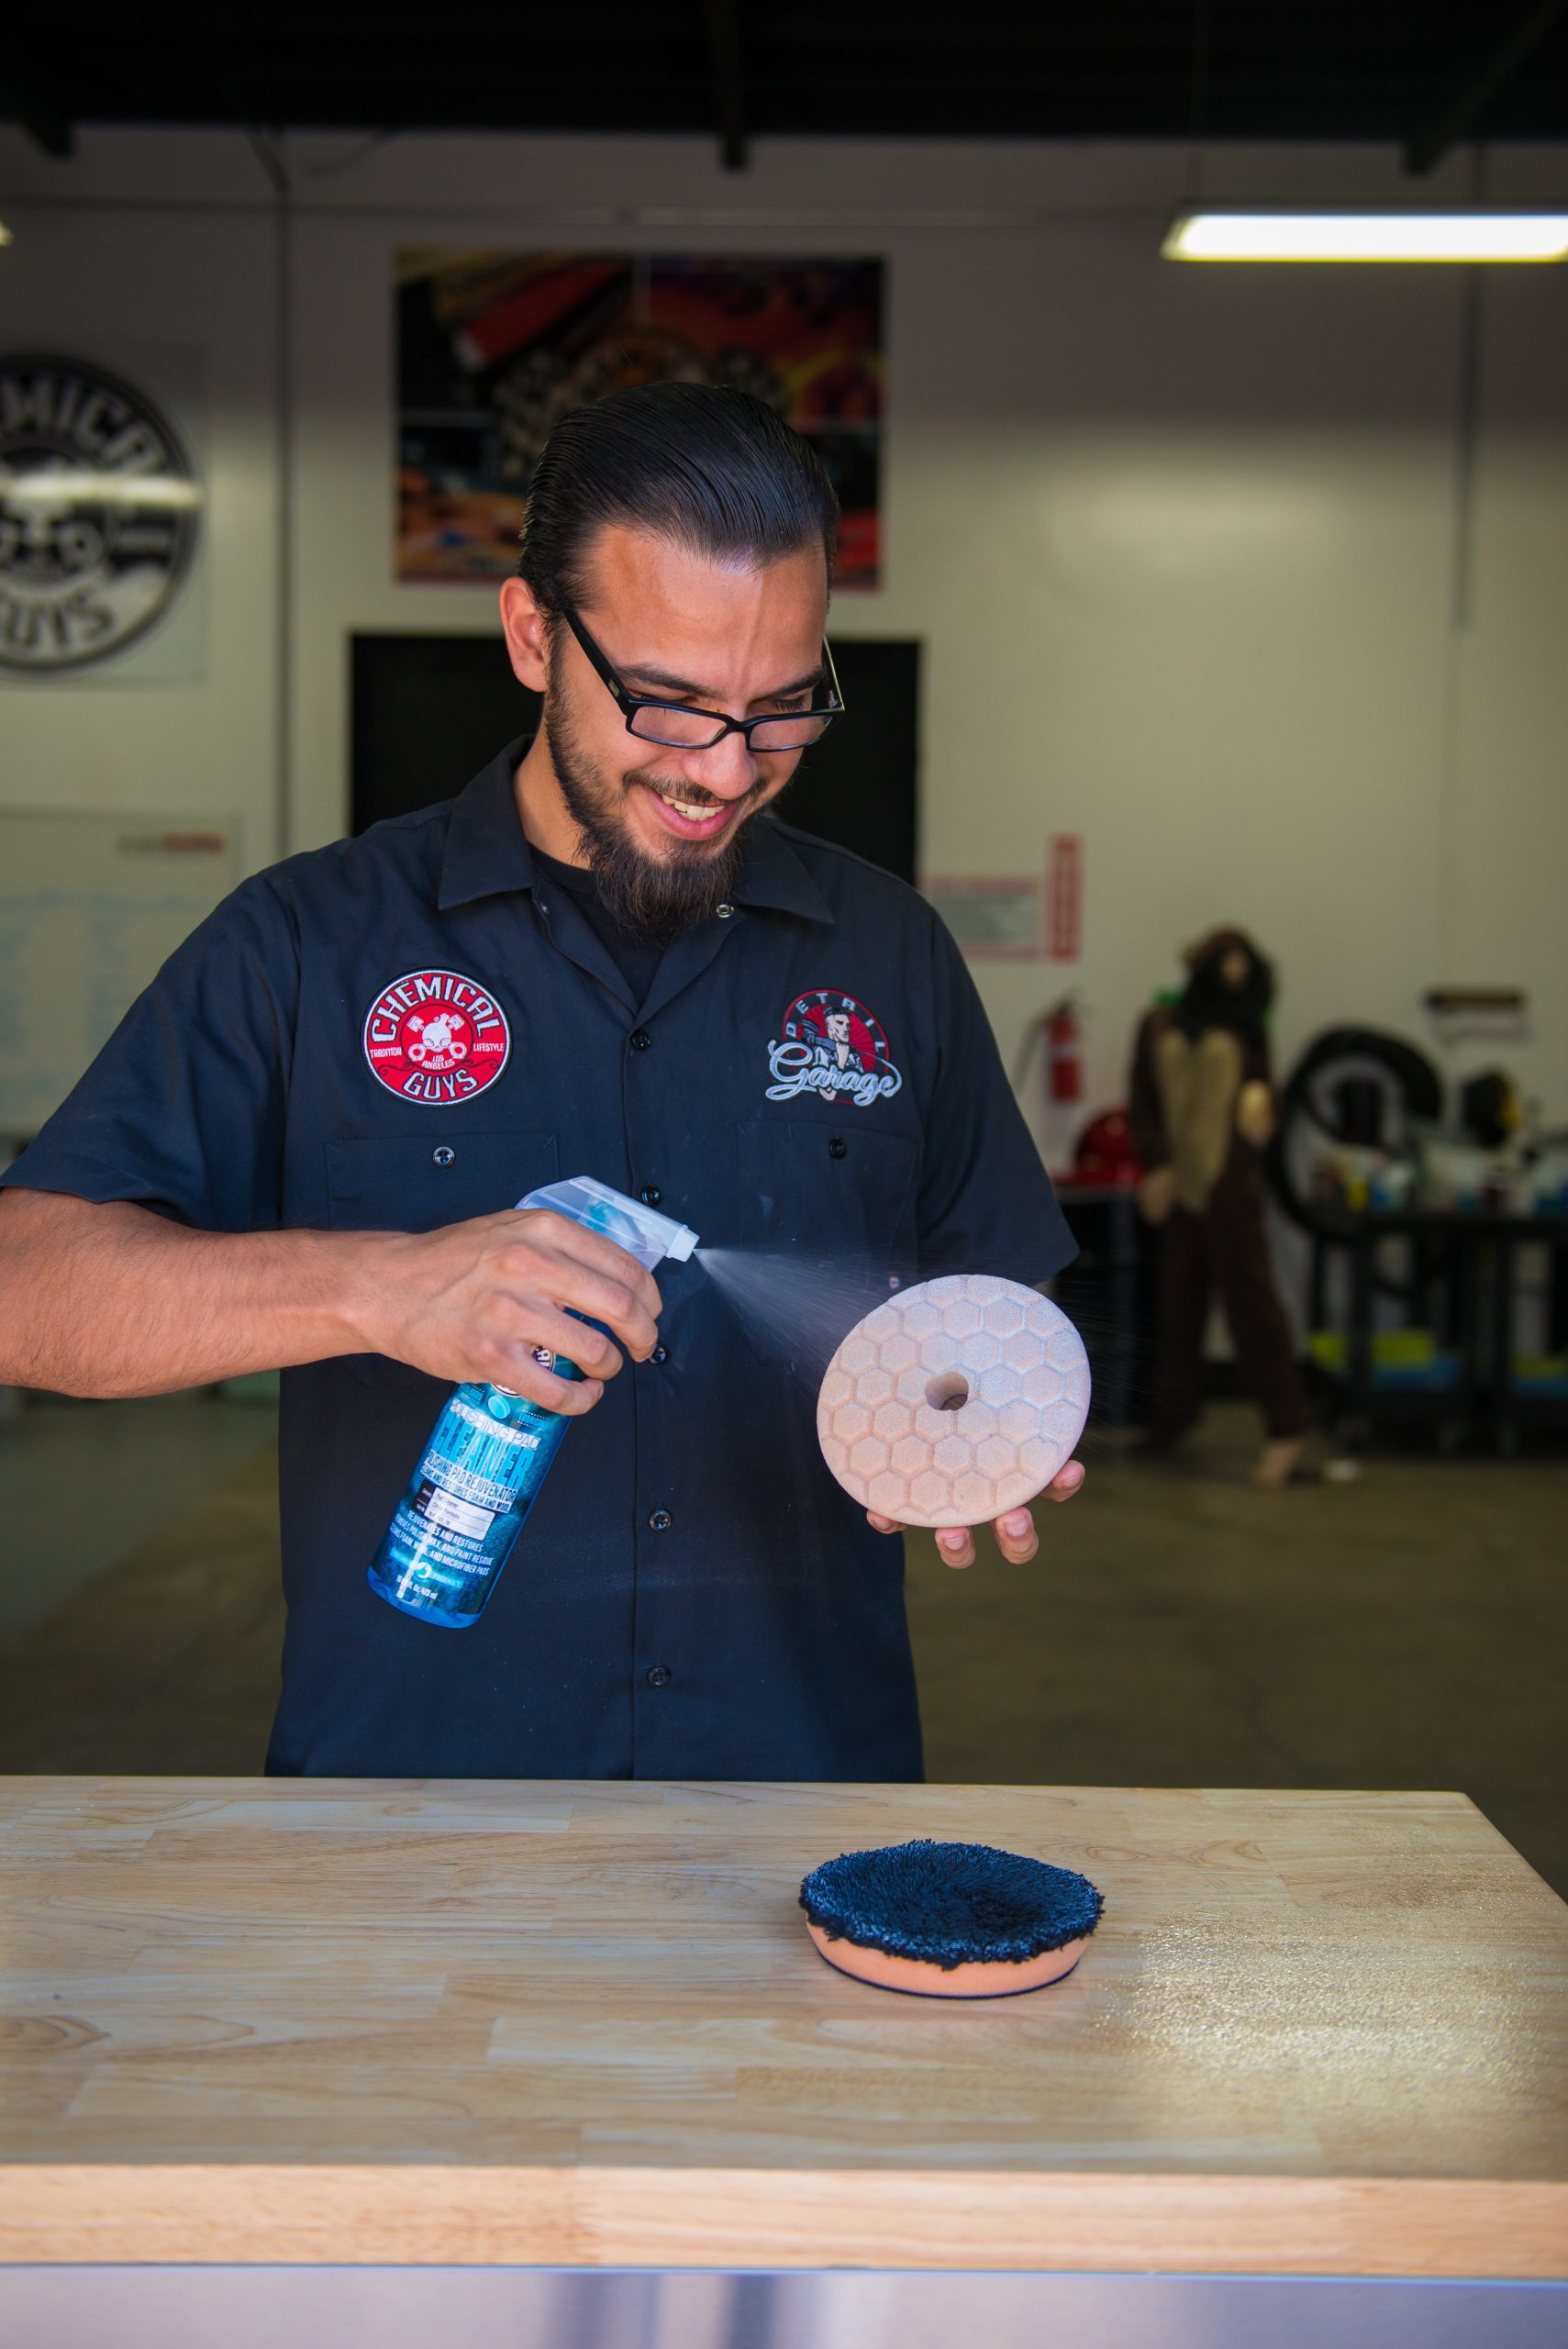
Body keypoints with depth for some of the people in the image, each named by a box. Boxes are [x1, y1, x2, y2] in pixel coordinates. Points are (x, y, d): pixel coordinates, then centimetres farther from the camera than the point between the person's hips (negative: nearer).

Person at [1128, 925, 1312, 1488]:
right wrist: (1153, 1167, -5)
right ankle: (1171, 1416, 21)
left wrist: (1258, 1101, -12)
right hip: (1174, 1181, 2)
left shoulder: (1245, 1029, 10)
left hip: (1229, 1179, -2)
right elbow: (1141, 1104, 8)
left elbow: (1259, 1084, 13)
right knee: (1177, 1299, 7)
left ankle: (1286, 1426, -6)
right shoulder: (1159, 1024, 10)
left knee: (1248, 1294, -7)